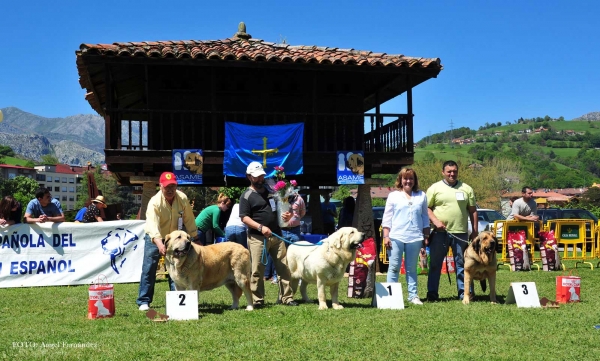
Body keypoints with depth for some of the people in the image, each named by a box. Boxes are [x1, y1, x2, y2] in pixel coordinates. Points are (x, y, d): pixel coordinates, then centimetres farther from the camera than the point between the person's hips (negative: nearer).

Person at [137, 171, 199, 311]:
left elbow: (189, 220, -8)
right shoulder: (155, 202, -30)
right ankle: (143, 301, -1)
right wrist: (159, 244, -56)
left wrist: (195, 238, -5)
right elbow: (153, 226, -42)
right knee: (149, 269, -7)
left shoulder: (182, 198, -18)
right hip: (155, 238, -4)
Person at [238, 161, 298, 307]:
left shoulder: (271, 190, 16)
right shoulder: (246, 195, -1)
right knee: (257, 270, -3)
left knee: (283, 267, 4)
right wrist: (260, 227, -20)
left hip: (276, 235, 5)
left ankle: (287, 297, 9)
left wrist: (287, 215, 3)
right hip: (257, 237, -5)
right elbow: (244, 217, -9)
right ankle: (257, 300, 6)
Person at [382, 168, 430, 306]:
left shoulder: (421, 196, 12)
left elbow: (425, 217, 16)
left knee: (412, 268, 9)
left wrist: (426, 235, 11)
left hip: (415, 237, 2)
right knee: (394, 267, -1)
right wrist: (386, 236, -3)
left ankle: (413, 295, 12)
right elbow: (387, 217, 4)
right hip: (396, 236, -2)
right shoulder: (393, 196, 6)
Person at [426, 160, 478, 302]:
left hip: (460, 232, 2)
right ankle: (432, 293, 9)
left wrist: (475, 230, 7)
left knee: (462, 264, 6)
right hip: (440, 233, -2)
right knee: (435, 264, 3)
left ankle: (463, 292, 14)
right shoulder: (435, 188, 4)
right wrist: (435, 221, -12)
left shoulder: (466, 189, 11)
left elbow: (472, 210, 12)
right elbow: (426, 208, 2)